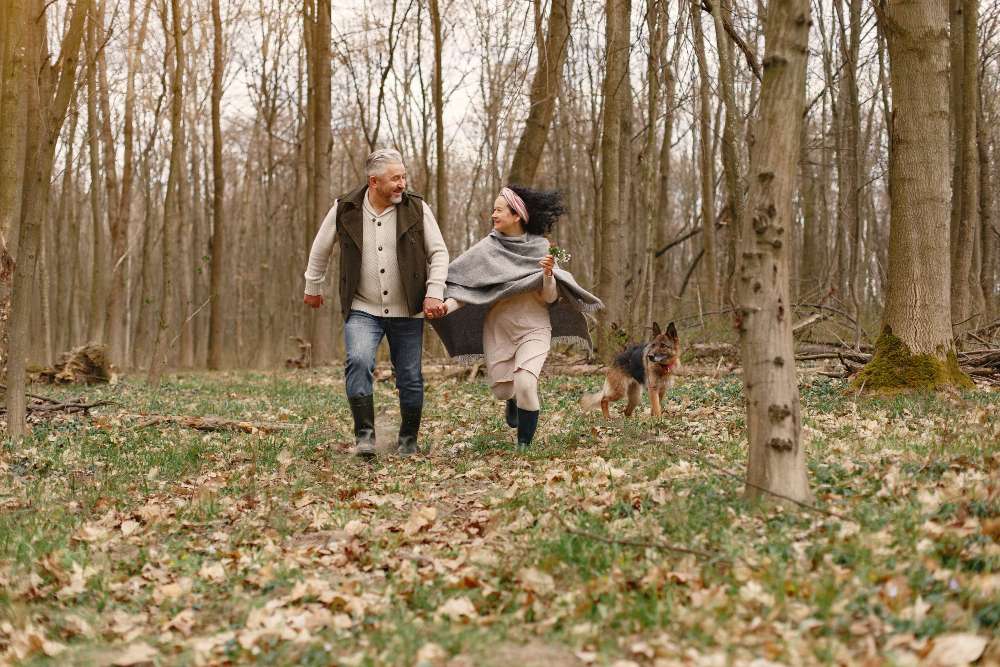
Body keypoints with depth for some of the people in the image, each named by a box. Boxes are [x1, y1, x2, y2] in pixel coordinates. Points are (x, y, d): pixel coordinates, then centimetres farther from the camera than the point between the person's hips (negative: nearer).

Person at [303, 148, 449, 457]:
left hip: (407, 312, 1)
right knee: (358, 361, -24)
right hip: (362, 309, -1)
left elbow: (438, 253, 0)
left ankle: (408, 440, 24)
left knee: (410, 377, 5)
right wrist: (313, 287, 22)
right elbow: (320, 250, 13)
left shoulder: (417, 209, -4)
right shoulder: (344, 210, -4)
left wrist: (435, 293, -12)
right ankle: (364, 434, -13)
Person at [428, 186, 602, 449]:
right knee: (502, 390, 5)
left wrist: (548, 274, -23)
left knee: (525, 383, -22)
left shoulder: (540, 248, -3)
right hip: (497, 328, 2)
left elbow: (549, 298, -3)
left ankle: (524, 445, -4)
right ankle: (515, 400, 44)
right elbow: (464, 283, -6)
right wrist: (447, 306, -24)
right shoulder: (488, 247, -1)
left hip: (533, 328, -2)